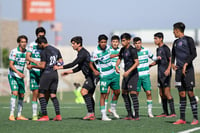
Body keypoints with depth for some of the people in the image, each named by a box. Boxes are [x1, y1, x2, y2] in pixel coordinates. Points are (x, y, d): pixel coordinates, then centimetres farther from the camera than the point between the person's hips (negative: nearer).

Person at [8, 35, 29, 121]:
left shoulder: (26, 52, 4)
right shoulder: (14, 52, -13)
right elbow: (11, 65, -17)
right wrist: (18, 72, -30)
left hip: (20, 76, 6)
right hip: (12, 76, -6)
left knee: (22, 95, 4)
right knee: (15, 93, -19)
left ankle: (19, 115, 12)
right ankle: (11, 115, -21)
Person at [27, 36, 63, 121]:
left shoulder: (44, 52, -11)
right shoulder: (56, 50, 11)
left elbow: (43, 66, -13)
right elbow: (61, 62, 13)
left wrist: (32, 66, -1)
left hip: (46, 74, -7)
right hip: (55, 74, 7)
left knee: (41, 94, 1)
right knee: (53, 95, 9)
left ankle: (45, 116, -5)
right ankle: (58, 115, -1)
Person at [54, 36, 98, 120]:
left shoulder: (83, 53, -16)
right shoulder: (81, 53, 17)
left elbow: (73, 64, -22)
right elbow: (79, 67, 24)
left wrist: (59, 67, -18)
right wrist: (69, 72, 20)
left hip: (93, 76, -11)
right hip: (90, 76, 11)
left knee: (84, 91, -21)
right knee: (89, 95, 11)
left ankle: (90, 112, -25)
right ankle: (92, 115, 14)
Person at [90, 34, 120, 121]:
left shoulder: (107, 48, 2)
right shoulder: (96, 53, -17)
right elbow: (90, 63, -8)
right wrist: (94, 70, -24)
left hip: (112, 74, 7)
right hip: (104, 76, -7)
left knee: (117, 92, 12)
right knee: (103, 95, -8)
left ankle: (113, 109, 33)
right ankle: (103, 115, -6)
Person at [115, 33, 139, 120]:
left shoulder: (132, 50, -13)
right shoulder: (122, 50, 11)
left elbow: (137, 62, -19)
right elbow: (119, 59, 24)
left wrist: (128, 71, -26)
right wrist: (116, 66, 2)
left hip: (133, 74, -8)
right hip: (126, 74, 8)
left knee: (133, 93, -12)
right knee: (124, 93, 7)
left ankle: (136, 115, -9)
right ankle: (129, 114, 13)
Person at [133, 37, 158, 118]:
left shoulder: (146, 51, 3)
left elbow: (152, 57, 20)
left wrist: (157, 58, 2)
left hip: (145, 75, 1)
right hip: (136, 76, -1)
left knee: (148, 93, -6)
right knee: (136, 94, 2)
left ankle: (149, 111, 2)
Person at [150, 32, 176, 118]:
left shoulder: (165, 48, -9)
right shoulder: (158, 49, 16)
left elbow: (171, 60, -14)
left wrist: (168, 69, -27)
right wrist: (149, 65, 22)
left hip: (166, 74, -9)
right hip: (160, 74, 9)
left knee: (167, 92, -12)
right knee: (162, 94, 9)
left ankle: (173, 112, -11)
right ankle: (165, 112, 15)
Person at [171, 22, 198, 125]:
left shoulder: (188, 40, -3)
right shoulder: (176, 42, 16)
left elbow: (194, 54, -9)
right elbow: (173, 55, 25)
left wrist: (186, 64, -18)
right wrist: (172, 63, 6)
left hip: (188, 70, -6)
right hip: (179, 70, 6)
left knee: (190, 93, -9)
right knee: (181, 94, 4)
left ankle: (195, 118, -6)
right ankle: (182, 119, 5)